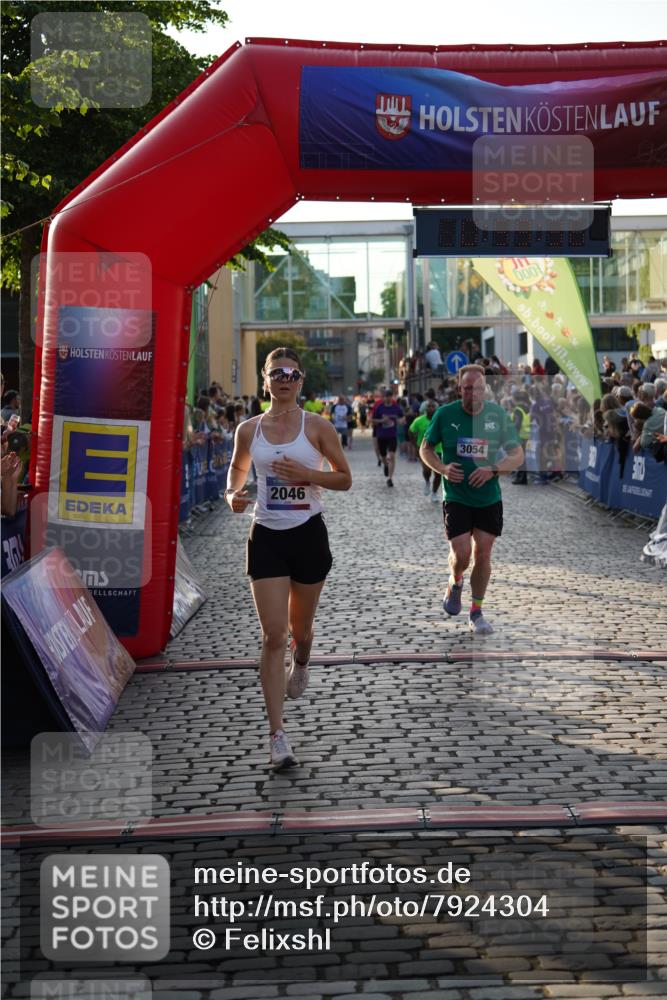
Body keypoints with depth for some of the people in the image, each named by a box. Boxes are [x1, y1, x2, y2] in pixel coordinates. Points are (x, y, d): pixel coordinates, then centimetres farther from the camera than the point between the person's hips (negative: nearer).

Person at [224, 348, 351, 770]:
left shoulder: (317, 426, -4)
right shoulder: (249, 429, 3)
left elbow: (345, 478, 0)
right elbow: (238, 469, 20)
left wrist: (307, 474, -17)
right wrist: (233, 494, -3)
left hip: (308, 534, 0)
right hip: (266, 537, 1)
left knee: (300, 627, 15)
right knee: (273, 636, -7)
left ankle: (301, 664, 54)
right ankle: (278, 734, -5)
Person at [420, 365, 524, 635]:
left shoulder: (499, 415, -4)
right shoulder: (445, 414, -6)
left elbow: (518, 455, -1)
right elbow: (426, 449, 5)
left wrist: (493, 469, -19)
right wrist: (442, 468, -14)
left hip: (489, 498, 2)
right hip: (456, 498, -2)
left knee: (482, 555, 4)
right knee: (461, 554, -11)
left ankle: (476, 613, 20)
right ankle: (455, 582, 25)